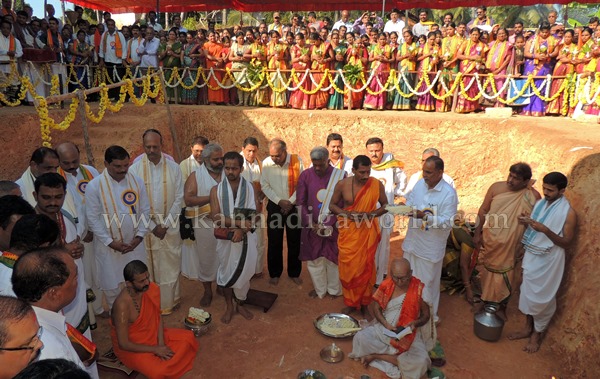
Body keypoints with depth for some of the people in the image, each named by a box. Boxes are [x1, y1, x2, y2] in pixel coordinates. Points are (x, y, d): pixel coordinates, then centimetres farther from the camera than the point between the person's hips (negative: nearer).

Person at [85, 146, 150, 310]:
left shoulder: (137, 181, -7)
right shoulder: (94, 186, -15)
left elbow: (145, 211, -1)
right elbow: (92, 218, -12)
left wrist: (139, 236, -9)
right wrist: (110, 242, -14)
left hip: (134, 243, 2)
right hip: (108, 245, -2)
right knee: (111, 285, 14)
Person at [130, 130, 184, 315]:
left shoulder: (173, 167, -7)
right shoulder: (134, 169, -10)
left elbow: (179, 198, -4)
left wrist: (165, 224, -9)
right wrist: (152, 226, -10)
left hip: (170, 227, 1)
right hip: (145, 227, -1)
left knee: (171, 265, 12)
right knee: (148, 267, 10)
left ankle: (170, 300, 31)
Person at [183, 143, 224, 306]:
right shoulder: (195, 176, -6)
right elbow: (188, 200, -15)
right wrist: (212, 196, -20)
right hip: (205, 225, -2)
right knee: (206, 259, 12)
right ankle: (208, 291, 31)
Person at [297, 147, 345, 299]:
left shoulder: (340, 175, -10)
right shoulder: (305, 175, -5)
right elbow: (301, 202, -2)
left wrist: (329, 224, -14)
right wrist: (310, 223, -10)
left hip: (333, 225, -1)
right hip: (312, 225, 2)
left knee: (333, 258, 10)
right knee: (313, 259, 11)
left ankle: (334, 289, 32)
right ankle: (319, 289, 31)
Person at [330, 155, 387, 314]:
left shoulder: (377, 185, -10)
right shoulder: (342, 185, -10)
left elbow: (385, 205, 2)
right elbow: (332, 205, 1)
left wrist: (371, 214, -17)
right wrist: (347, 214, -18)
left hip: (367, 232, 0)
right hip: (348, 232, 1)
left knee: (366, 267, 10)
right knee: (348, 268, 8)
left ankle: (364, 302, 30)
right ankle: (350, 302, 28)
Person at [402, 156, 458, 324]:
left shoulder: (449, 193, -19)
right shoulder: (420, 183, -1)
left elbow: (448, 222, -22)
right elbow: (409, 202, 9)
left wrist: (425, 216, -32)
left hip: (431, 247, -6)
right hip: (412, 241, 6)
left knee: (427, 283, 10)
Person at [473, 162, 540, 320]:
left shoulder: (534, 196, -13)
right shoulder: (496, 187, -10)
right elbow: (483, 211, -2)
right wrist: (477, 233, -1)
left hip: (510, 246, -1)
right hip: (490, 240, 2)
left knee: (504, 276, 11)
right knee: (488, 271, 19)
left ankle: (502, 308, 33)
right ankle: (486, 300, 41)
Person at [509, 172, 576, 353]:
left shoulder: (568, 213, -15)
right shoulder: (539, 203, 3)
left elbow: (566, 242, -15)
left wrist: (545, 230, -28)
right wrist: (526, 222, -9)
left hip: (549, 260, -6)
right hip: (531, 256, 6)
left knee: (543, 297, 6)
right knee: (528, 292, 16)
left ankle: (537, 334, 25)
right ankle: (528, 328, 33)